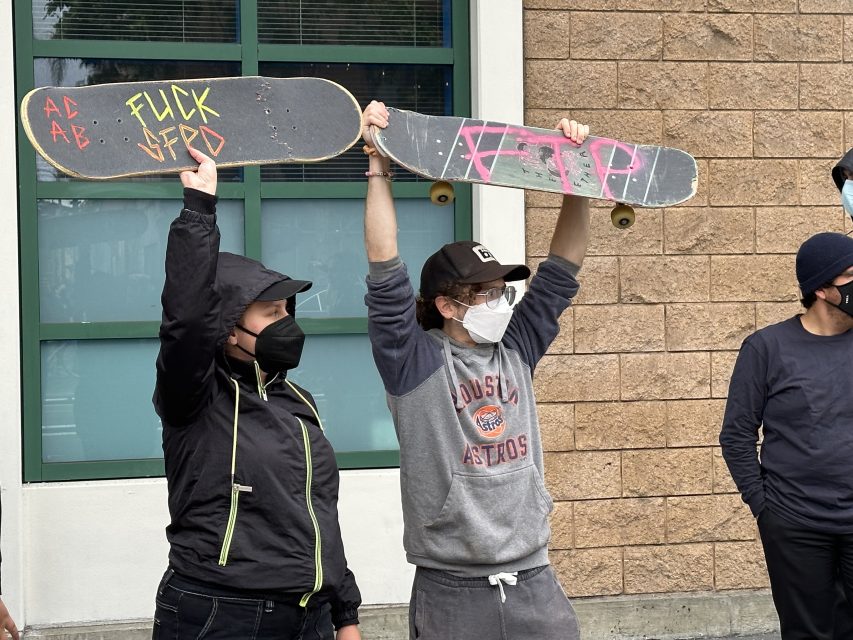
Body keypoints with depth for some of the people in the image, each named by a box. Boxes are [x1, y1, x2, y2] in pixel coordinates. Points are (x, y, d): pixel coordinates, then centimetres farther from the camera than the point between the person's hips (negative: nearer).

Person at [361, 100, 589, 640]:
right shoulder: (415, 364, -5)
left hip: (534, 580, 4)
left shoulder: (516, 352, 9)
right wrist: (379, 167, -15)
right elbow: (385, 270, -14)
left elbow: (563, 269, 9)